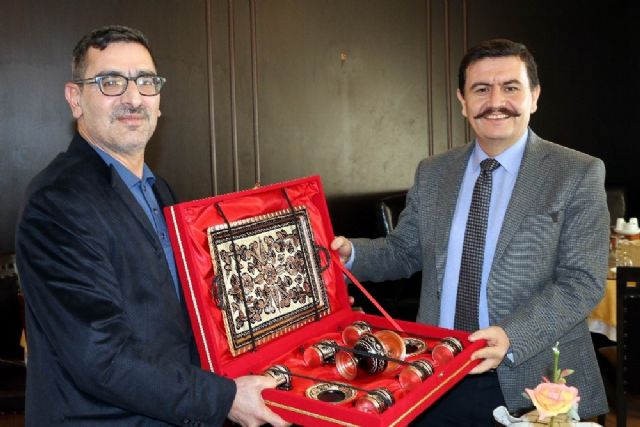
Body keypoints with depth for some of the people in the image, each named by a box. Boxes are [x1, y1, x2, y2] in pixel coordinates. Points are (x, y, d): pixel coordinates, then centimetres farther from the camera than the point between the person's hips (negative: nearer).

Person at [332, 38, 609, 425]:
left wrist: (512, 336, -24)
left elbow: (583, 281, -11)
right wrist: (350, 253, -9)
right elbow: (403, 252, 10)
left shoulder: (579, 174, -6)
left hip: (530, 382, -3)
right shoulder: (432, 173, 5)